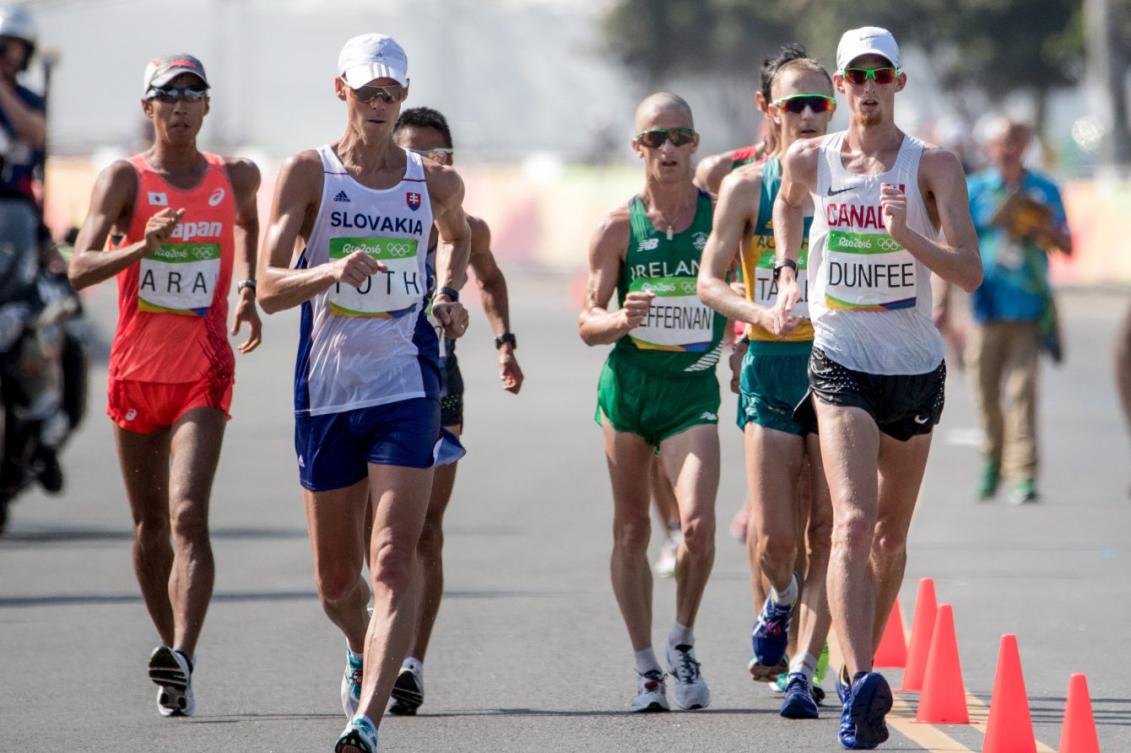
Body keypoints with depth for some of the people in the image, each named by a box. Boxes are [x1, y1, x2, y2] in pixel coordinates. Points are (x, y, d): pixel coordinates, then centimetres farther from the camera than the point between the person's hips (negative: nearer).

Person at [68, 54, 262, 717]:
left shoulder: (235, 177, 4)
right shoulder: (125, 179, -5)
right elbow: (81, 269, -19)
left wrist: (248, 289, 18)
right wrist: (142, 247, -35)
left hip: (204, 375, -1)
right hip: (136, 371, 1)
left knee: (189, 516, -18)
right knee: (151, 525, 11)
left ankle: (181, 657, -30)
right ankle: (174, 649, 28)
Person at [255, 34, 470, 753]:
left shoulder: (435, 180, 6)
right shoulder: (308, 173, -2)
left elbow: (459, 233, 31)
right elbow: (269, 286, -12)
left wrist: (451, 295, 12)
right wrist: (331, 272, -31)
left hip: (407, 388, 0)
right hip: (326, 390, 0)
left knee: (394, 565, -17)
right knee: (336, 581, 12)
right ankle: (363, 653, 45)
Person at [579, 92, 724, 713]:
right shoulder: (618, 229, -1)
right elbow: (587, 325, -1)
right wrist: (619, 320, -21)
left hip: (694, 389, -1)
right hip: (627, 387, 1)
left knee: (698, 523, -18)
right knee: (631, 529, 6)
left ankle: (683, 645, 5)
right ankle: (645, 667, 17)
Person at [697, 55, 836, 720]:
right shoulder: (747, 186, 3)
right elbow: (709, 281, -1)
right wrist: (760, 313, -18)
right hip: (771, 369, 0)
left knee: (826, 533, -6)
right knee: (773, 537, -6)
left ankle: (803, 669, -1)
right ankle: (778, 601, 28)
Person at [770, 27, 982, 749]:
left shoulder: (933, 165, -7)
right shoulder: (809, 161, 0)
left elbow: (969, 272, -14)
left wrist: (906, 235, -29)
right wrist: (787, 273, 12)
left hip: (915, 368, 1)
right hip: (841, 363, -1)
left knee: (891, 536, 13)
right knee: (854, 522, -20)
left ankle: (862, 666, 34)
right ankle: (861, 686, -33)